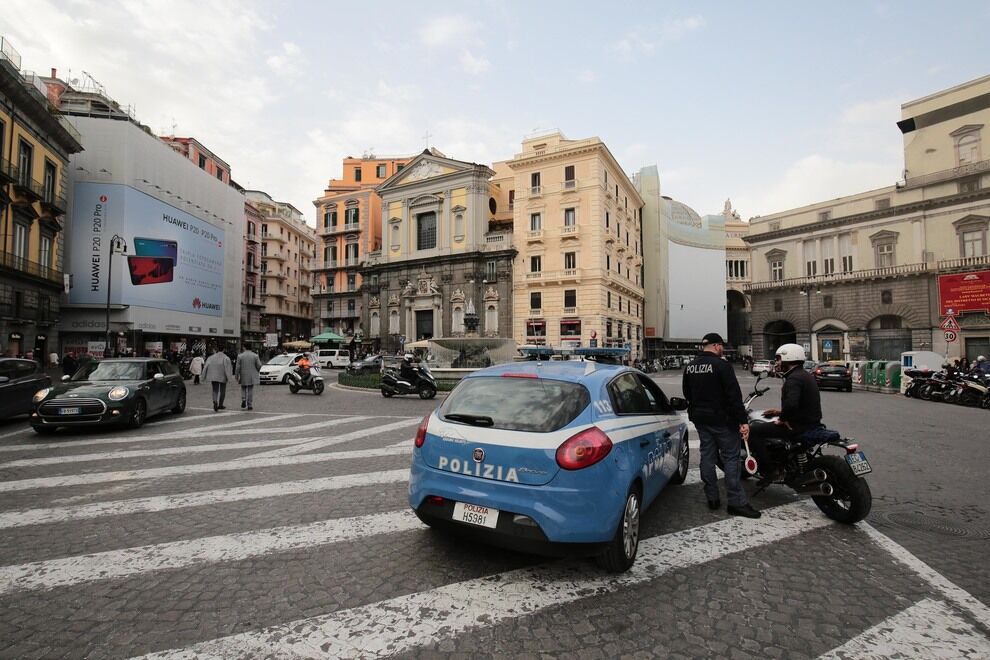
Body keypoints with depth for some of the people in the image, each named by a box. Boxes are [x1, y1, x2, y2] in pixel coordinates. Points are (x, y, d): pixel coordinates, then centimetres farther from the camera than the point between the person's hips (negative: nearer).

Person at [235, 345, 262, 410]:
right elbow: (259, 365, -4)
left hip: (243, 376, 0)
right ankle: (250, 405, 5)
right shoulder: (255, 355, -4)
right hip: (252, 376, 0)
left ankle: (243, 399, -3)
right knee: (250, 390, 6)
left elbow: (237, 367, -6)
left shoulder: (240, 356, -4)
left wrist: (237, 376, 2)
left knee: (243, 388, 20)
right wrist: (257, 372, 15)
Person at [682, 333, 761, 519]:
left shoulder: (689, 367, 8)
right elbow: (734, 396, -18)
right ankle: (736, 503, 1)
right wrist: (743, 420, -16)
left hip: (700, 419, 7)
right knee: (731, 458, -1)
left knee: (707, 456, 11)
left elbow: (687, 394, 17)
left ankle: (712, 499, 17)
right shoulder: (721, 365, -14)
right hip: (721, 420, -7)